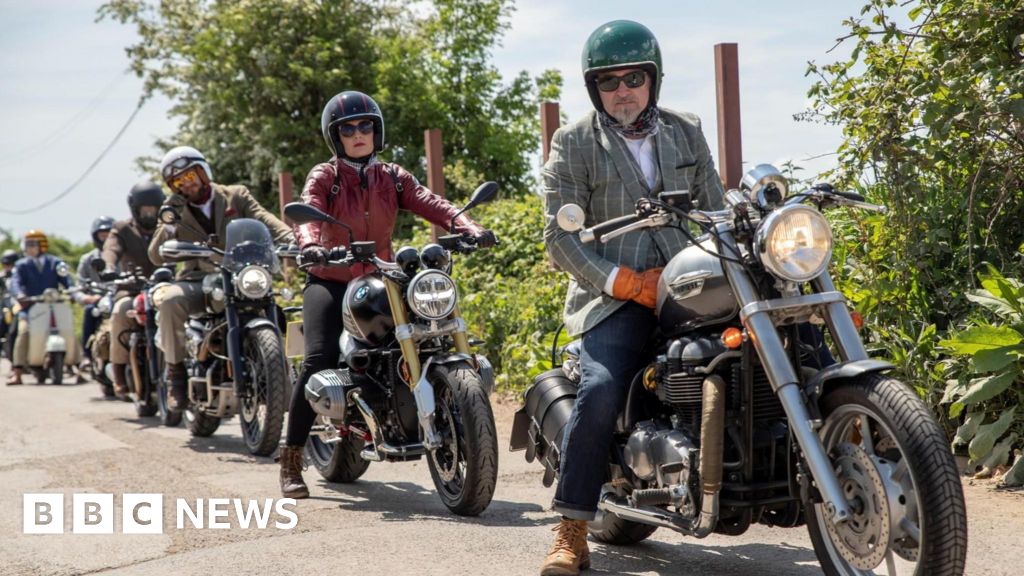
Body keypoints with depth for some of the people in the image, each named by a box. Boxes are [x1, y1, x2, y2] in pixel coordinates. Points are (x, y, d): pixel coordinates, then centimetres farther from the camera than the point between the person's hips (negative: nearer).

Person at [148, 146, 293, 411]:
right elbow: (156, 257, 4)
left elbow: (264, 220, -6)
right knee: (169, 300, -32)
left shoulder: (236, 196, 11)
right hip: (198, 282, 1)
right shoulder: (175, 211, 13)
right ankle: (175, 370, -16)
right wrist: (168, 224, -13)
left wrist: (291, 240, -27)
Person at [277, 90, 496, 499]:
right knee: (319, 359, -22)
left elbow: (430, 203, -6)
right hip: (330, 282, -4)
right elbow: (307, 212, -17)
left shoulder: (393, 178, 12)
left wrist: (468, 228, -25)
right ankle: (291, 461, -14)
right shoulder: (324, 177, 3)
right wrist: (309, 244, -41)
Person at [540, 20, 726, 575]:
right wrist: (624, 282, -15)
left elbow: (713, 209, 17)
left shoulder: (686, 133, 17)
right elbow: (561, 235, -3)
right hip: (613, 295, -4)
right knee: (600, 394, -27)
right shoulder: (573, 143, 4)